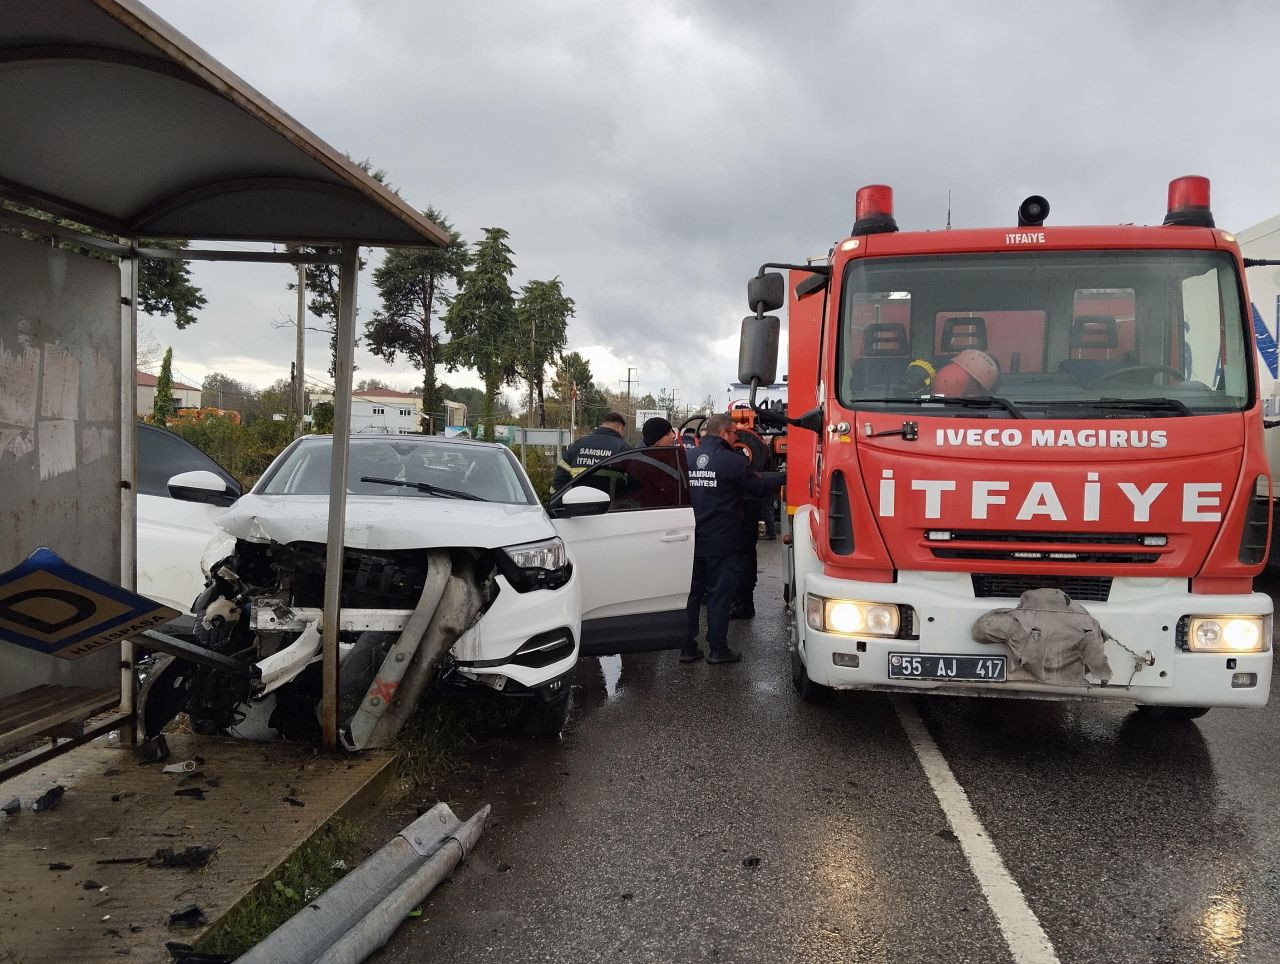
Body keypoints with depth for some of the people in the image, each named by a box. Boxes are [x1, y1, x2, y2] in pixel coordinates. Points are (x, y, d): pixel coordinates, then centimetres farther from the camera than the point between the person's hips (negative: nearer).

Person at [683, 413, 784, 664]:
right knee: (719, 594, 4)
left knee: (691, 593, 11)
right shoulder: (733, 461, -13)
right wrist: (782, 476, 13)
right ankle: (718, 649, 7)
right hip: (722, 542, -5)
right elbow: (758, 487, -3)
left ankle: (687, 647, 13)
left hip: (692, 540, 5)